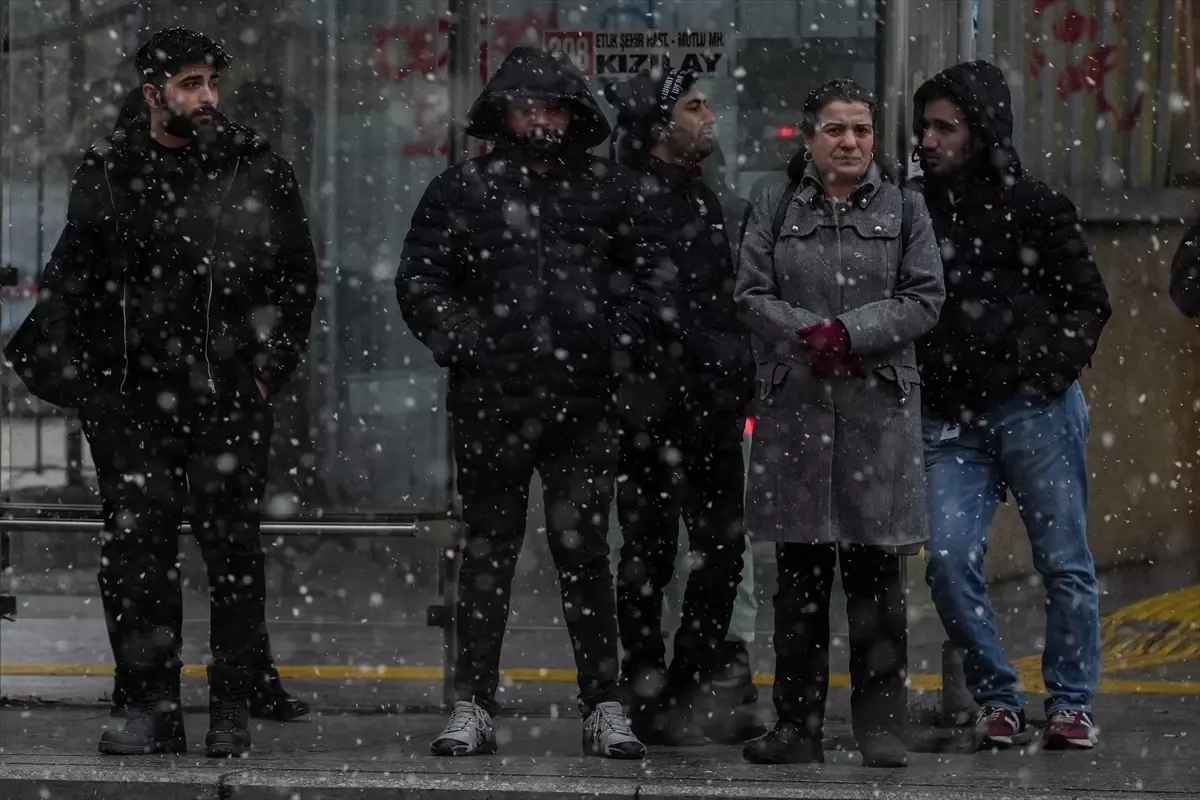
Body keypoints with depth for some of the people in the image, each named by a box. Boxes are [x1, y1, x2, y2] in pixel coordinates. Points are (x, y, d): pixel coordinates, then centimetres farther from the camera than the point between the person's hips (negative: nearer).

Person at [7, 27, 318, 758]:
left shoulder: (260, 172, 7)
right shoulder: (109, 177, 10)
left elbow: (297, 279, 10)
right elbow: (70, 285, 13)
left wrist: (269, 364, 1)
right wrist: (69, 368, 3)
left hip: (229, 398, -1)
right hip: (133, 398, 1)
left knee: (233, 551, -2)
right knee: (136, 550, -2)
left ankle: (233, 711, 4)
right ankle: (153, 707, 3)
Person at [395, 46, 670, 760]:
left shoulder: (610, 191, 8)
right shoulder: (464, 191, 5)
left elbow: (655, 272, 13)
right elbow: (418, 279, 6)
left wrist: (622, 341, 2)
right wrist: (462, 343, -5)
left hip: (585, 405, 0)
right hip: (493, 402, 0)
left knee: (585, 552, 1)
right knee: (489, 551, 5)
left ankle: (605, 708, 6)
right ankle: (474, 707, 10)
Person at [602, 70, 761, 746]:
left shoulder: (702, 200, 17)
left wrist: (739, 382, 18)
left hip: (713, 407, 9)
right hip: (656, 408, -9)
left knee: (725, 549, 10)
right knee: (652, 551, -1)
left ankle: (693, 690, 18)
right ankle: (648, 696, 5)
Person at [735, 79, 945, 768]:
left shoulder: (904, 210, 9)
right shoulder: (777, 209, 11)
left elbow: (925, 297, 0)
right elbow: (753, 295, 3)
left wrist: (851, 333, -13)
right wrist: (811, 335, -14)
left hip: (881, 407, -1)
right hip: (795, 406, 1)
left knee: (877, 576, -2)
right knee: (800, 578, 3)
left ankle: (882, 726, 3)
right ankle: (799, 727, 8)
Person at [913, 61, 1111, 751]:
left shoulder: (1034, 207, 0)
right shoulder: (918, 211, 10)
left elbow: (1090, 303, 3)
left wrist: (1051, 372, -9)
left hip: (1037, 409, -3)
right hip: (953, 421, 3)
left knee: (1064, 562, 2)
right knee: (949, 559, -8)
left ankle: (1072, 703, 12)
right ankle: (998, 700, 5)